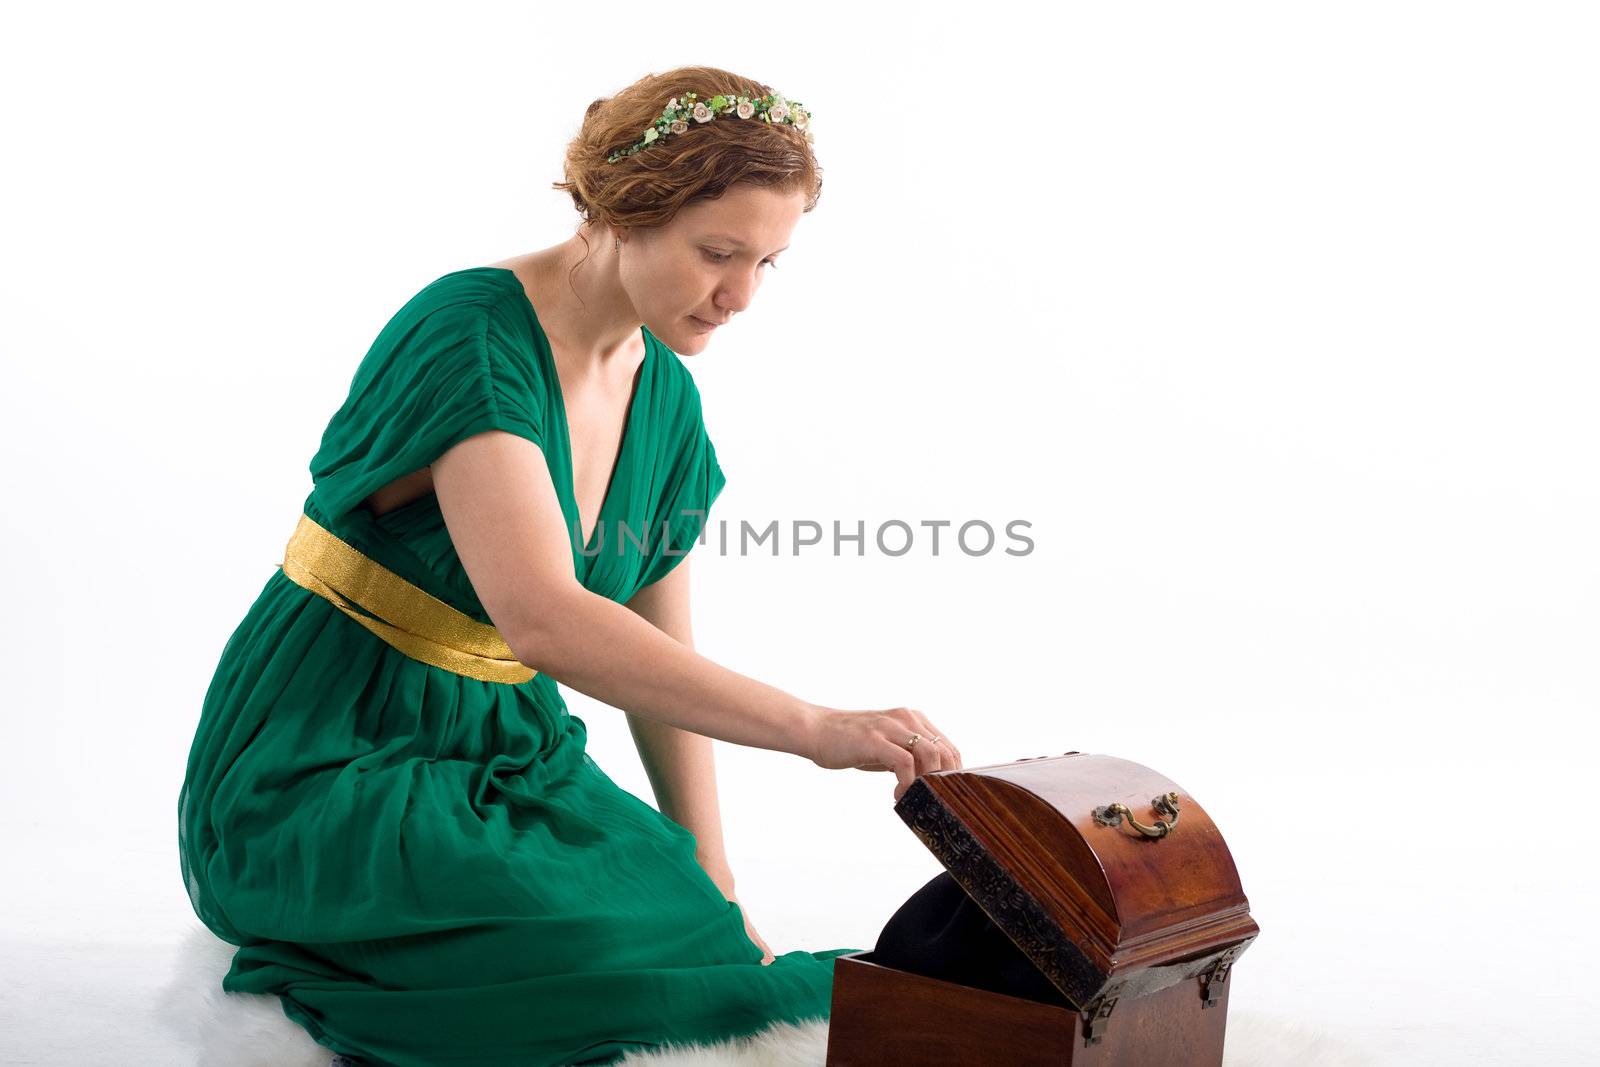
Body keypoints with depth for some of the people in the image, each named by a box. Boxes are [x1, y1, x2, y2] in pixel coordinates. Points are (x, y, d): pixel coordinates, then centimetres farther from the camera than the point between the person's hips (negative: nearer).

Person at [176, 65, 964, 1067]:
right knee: (620, 956, -27)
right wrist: (815, 727, -40)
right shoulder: (473, 336, -22)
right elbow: (541, 618, -36)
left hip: (505, 756, 7)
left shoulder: (667, 395, 3)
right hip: (328, 771, -6)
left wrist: (718, 897, 0)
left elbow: (661, 665, 7)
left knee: (695, 937, -16)